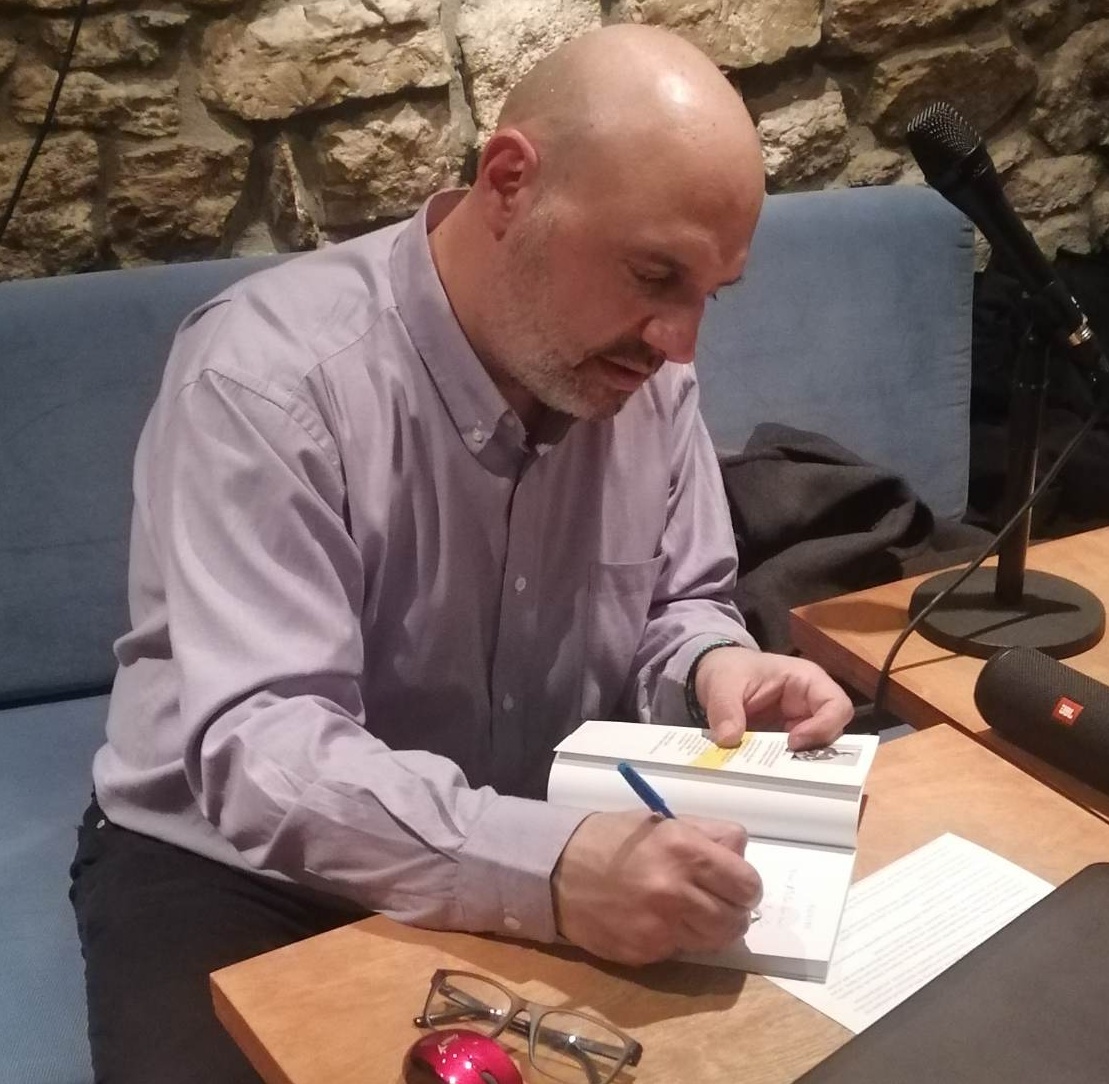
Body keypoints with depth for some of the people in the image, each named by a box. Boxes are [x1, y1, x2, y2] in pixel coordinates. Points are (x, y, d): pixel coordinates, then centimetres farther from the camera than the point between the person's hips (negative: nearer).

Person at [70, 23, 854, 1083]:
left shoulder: (639, 370, -7)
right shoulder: (269, 377, -25)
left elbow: (677, 607, 5)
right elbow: (262, 750, -33)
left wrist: (712, 667, -19)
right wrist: (551, 871, -46)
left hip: (546, 850, 4)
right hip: (237, 867, -3)